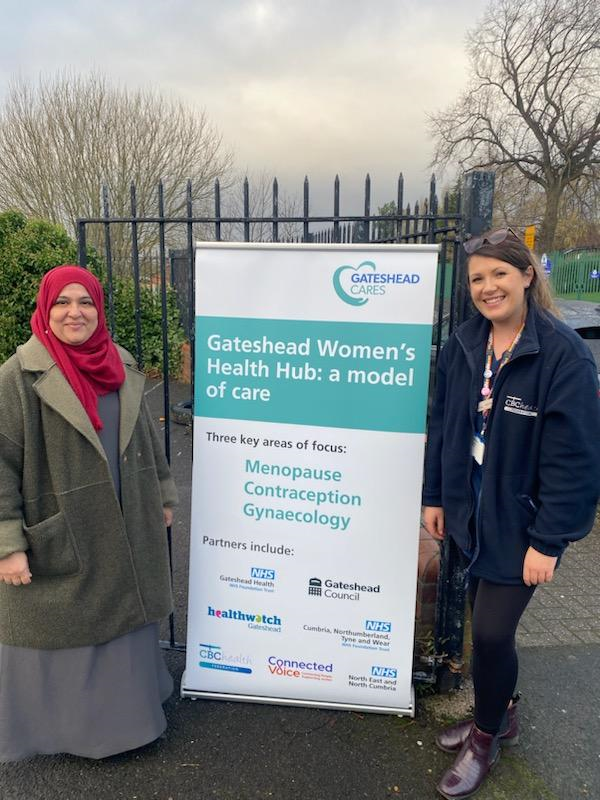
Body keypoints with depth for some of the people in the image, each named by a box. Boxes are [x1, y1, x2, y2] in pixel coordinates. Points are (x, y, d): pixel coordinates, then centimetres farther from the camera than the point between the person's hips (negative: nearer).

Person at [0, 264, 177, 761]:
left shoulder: (122, 366, 2)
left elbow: (145, 435, 11)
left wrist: (163, 495, 14)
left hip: (121, 528, 5)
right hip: (56, 534, -5)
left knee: (122, 613, 20)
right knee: (57, 627, 13)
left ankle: (122, 701, 43)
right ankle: (57, 722, 36)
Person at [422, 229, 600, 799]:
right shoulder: (463, 346, 0)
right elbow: (441, 425, 7)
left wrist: (548, 541, -17)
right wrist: (434, 496, 8)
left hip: (521, 523, -5)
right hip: (471, 513, 5)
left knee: (491, 632, 1)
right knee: (485, 621, 18)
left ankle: (485, 739, 30)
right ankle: (498, 716, 45)